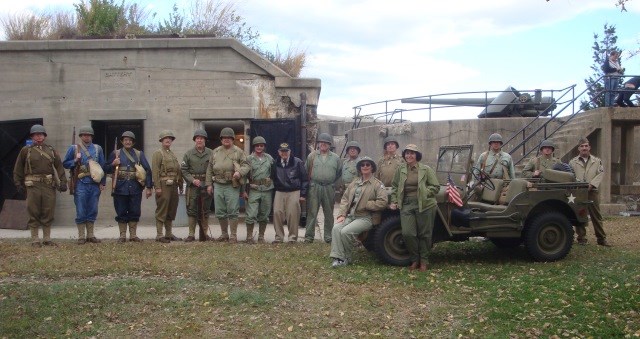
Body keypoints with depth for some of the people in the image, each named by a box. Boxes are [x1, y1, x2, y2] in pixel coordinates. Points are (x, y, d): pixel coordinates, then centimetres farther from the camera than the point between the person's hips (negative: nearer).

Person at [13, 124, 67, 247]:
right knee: (33, 213, 1)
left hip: (49, 185, 2)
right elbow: (18, 168, 7)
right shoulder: (26, 150, 6)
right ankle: (35, 240, 7)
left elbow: (59, 167, 10)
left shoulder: (51, 150, 12)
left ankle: (47, 239, 13)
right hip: (33, 186, -2)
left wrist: (63, 182, 1)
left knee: (48, 213, 5)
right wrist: (18, 183, 1)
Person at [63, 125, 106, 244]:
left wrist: (102, 183, 5)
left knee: (93, 211, 8)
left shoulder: (98, 149, 10)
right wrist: (75, 161, -12)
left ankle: (91, 235, 16)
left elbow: (102, 166, 11)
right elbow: (65, 163, 7)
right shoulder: (74, 148, 4)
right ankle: (81, 236, 7)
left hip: (95, 184, 3)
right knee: (81, 212, -1)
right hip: (80, 184, -2)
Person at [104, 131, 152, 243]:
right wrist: (113, 164, -12)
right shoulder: (116, 153, 8)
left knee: (134, 212, 4)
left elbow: (147, 170, 5)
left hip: (135, 188, 1)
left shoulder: (139, 154, 9)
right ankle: (122, 236, 11)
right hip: (120, 187, -1)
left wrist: (148, 187, -3)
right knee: (121, 213, 3)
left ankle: (133, 235, 13)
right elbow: (106, 169, 9)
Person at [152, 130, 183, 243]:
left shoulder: (173, 154, 20)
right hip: (164, 186, -8)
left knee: (172, 211, 11)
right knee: (161, 211, -6)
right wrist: (157, 187, -17)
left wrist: (180, 185, 16)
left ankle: (169, 234, 19)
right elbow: (155, 171, -11)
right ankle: (159, 235, -3)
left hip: (173, 186, 8)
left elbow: (178, 170, 21)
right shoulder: (157, 153, -4)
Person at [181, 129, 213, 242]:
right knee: (191, 210, -1)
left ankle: (204, 234, 15)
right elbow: (183, 170, 2)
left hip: (206, 185, 1)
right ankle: (191, 234, 5)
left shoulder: (211, 153, 4)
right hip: (192, 186, 0)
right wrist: (193, 180, -11)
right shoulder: (189, 154, 4)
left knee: (205, 211, 7)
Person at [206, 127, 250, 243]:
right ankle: (224, 234, 22)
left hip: (232, 186, -4)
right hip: (218, 185, 4)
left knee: (232, 211, -5)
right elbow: (209, 169, 15)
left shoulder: (238, 152, 4)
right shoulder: (215, 152, 14)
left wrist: (240, 172, -21)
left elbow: (246, 165, -1)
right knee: (220, 212, 8)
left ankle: (233, 235, 3)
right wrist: (209, 184, 9)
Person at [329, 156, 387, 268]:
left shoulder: (377, 184, -1)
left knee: (345, 231, -27)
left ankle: (346, 258, -6)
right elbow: (345, 198, 13)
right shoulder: (355, 182, 18)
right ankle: (338, 257, -21)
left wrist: (364, 205, -14)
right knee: (336, 228, -22)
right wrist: (342, 214, -1)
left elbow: (382, 202, -13)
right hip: (350, 216, 6)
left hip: (366, 218, -6)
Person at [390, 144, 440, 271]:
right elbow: (394, 186, 16)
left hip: (424, 205, -2)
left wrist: (423, 193, -11)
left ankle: (424, 261, 18)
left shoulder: (426, 169, 1)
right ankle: (414, 260, 12)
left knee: (424, 234, 4)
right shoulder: (401, 170, 9)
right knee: (407, 233, -7)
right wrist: (394, 201, 6)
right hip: (406, 205, 2)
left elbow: (435, 187, 1)